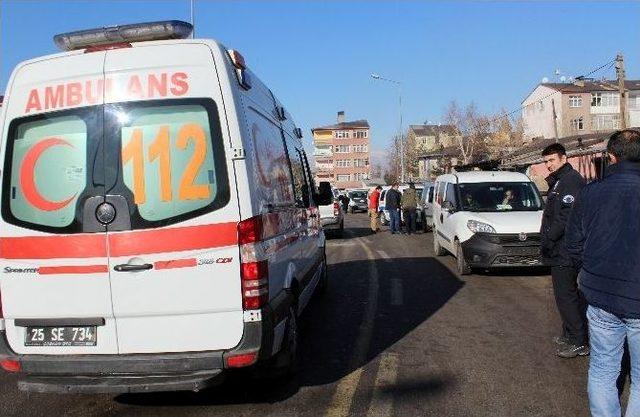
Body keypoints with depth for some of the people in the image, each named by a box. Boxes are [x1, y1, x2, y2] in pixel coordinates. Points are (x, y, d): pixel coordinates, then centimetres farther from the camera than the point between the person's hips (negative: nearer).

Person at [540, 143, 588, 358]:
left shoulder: (570, 180, -16)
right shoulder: (560, 181, 17)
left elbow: (566, 217, -24)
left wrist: (548, 239, -19)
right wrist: (548, 240, 14)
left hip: (564, 252, -11)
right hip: (563, 251, 11)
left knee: (566, 296, -4)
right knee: (569, 294, 18)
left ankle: (579, 342, 5)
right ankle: (570, 334, 30)